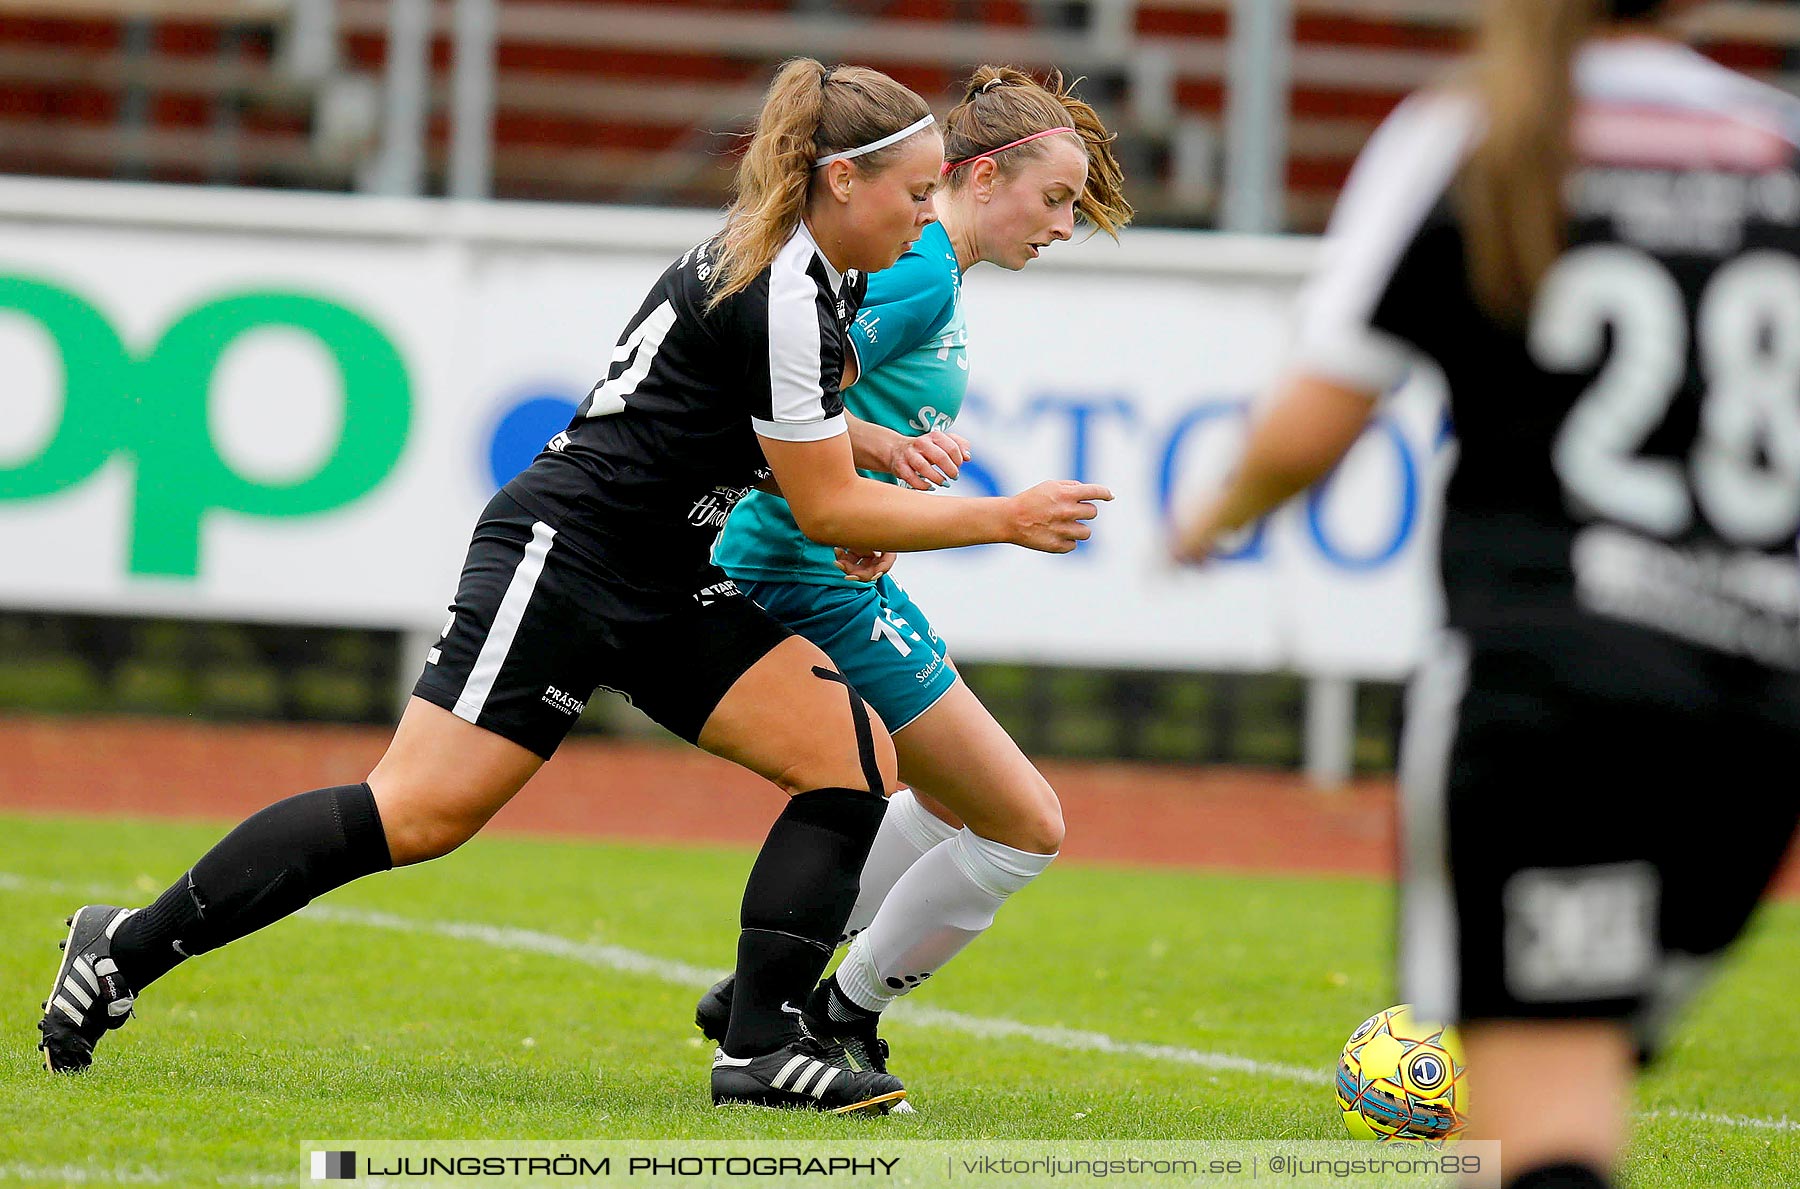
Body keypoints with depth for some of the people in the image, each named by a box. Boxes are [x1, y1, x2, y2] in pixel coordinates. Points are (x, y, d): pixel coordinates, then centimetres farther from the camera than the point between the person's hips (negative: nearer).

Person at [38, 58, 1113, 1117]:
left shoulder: (819, 274, 10)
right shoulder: (781, 297, -19)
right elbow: (828, 510, -14)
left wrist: (874, 450, 10)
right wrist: (1005, 521, -8)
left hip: (664, 590, 10)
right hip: (563, 554, -10)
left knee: (857, 758, -6)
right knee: (419, 814, -16)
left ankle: (760, 1049, -6)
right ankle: (128, 947, -5)